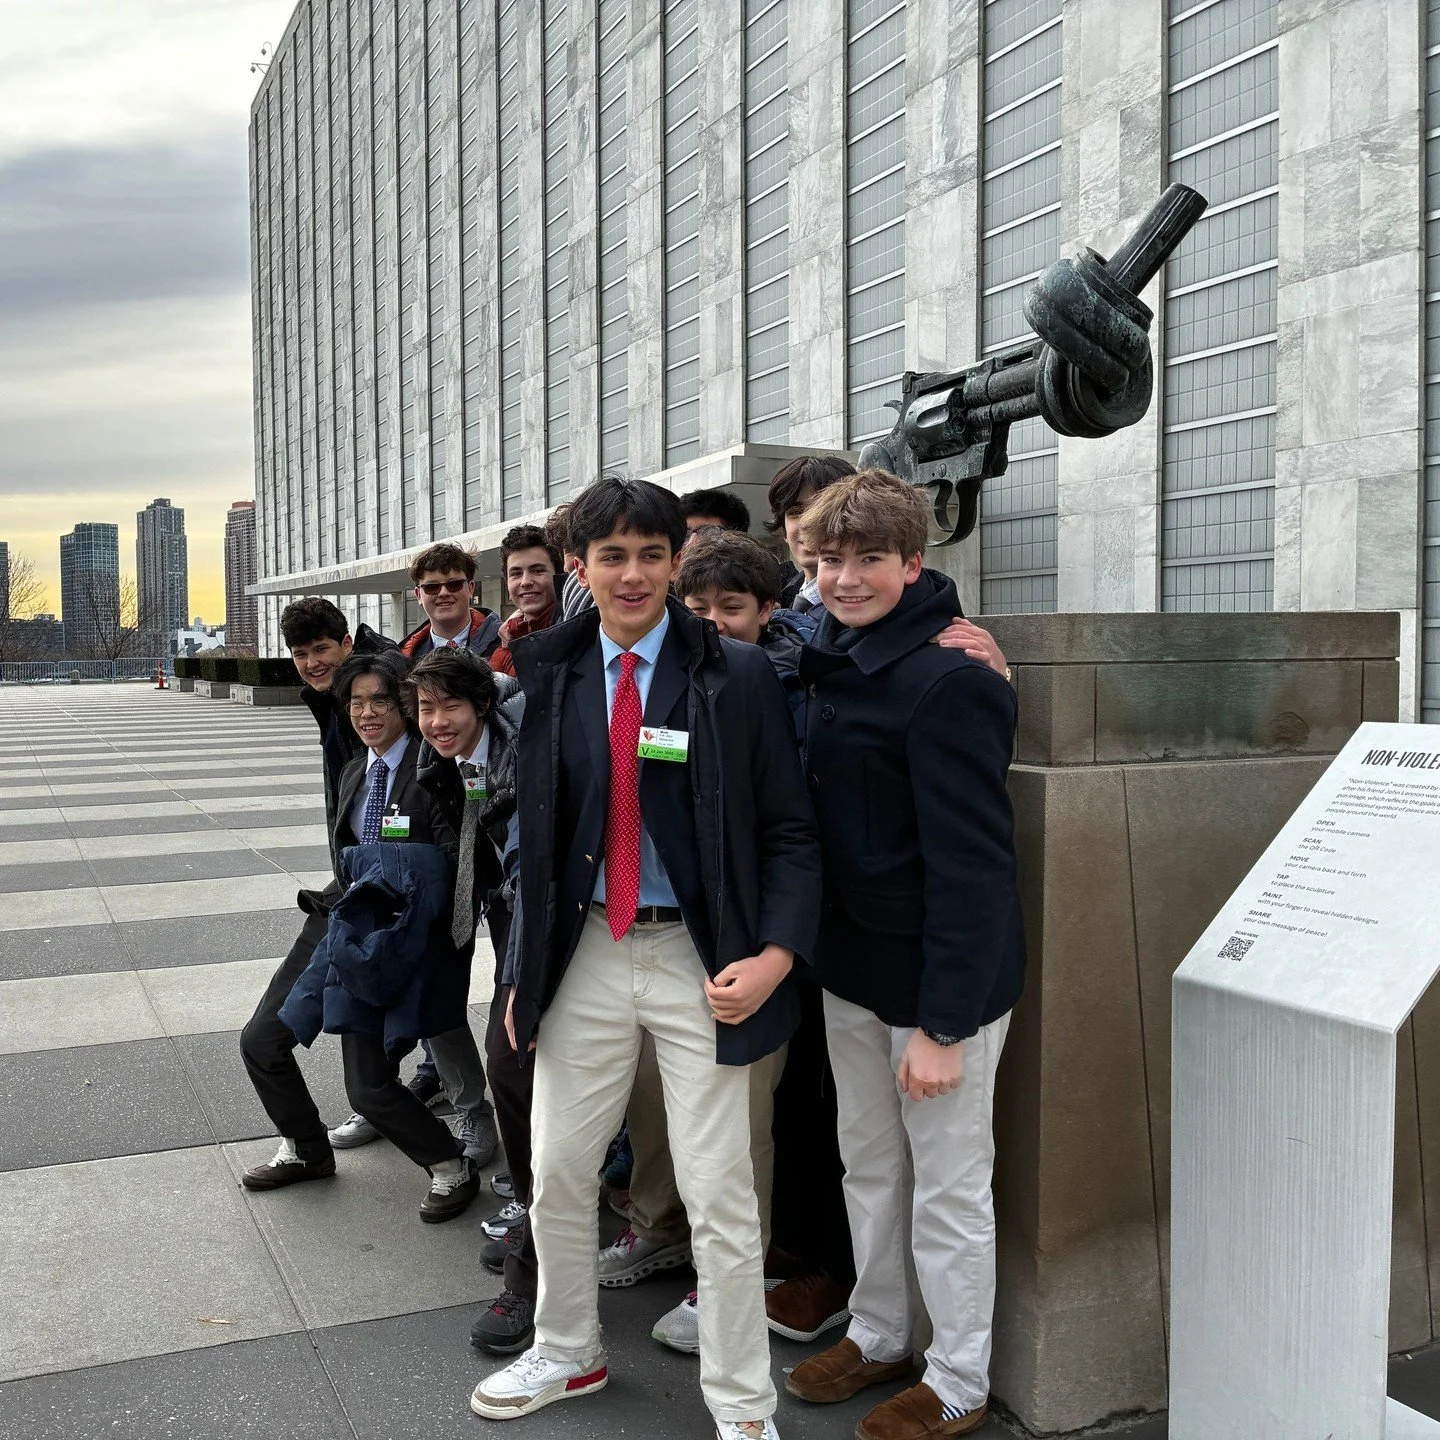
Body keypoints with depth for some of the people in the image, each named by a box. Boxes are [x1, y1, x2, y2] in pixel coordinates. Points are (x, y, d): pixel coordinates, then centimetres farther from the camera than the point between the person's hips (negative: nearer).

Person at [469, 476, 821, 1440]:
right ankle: (567, 1354, 40)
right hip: (584, 952, 4)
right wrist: (527, 967, 10)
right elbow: (536, 835, 9)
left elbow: (789, 830, -6)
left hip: (697, 958, -4)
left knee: (720, 1196, 4)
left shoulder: (737, 676, -7)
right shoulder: (553, 675, 4)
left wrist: (776, 955, -18)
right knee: (557, 1175, 15)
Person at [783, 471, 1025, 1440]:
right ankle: (879, 1334, 40)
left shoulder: (949, 680, -20)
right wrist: (809, 946, 9)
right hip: (854, 962, 8)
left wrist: (944, 1022, -22)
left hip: (942, 977, -8)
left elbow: (972, 862, -22)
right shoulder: (836, 662, 6)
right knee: (868, 1164, 21)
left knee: (948, 1186, 8)